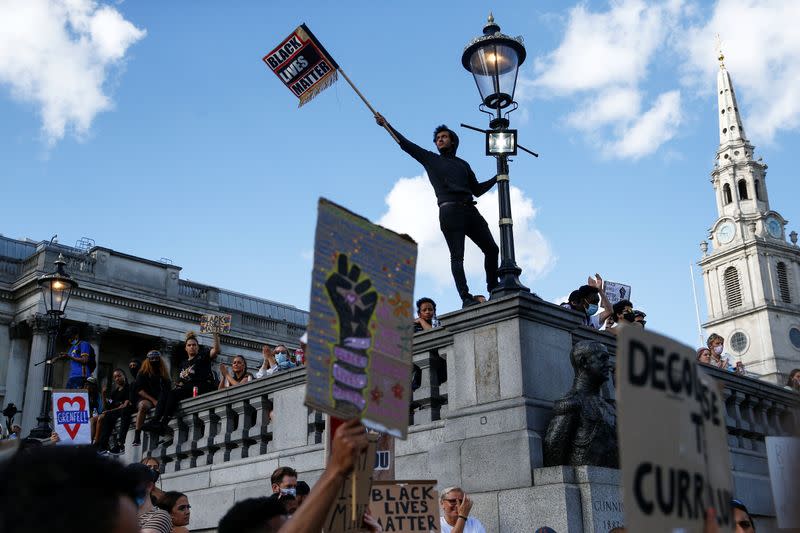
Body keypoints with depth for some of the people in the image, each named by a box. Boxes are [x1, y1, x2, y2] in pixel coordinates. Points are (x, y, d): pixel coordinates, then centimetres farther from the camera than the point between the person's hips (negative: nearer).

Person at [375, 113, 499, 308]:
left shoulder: (463, 164, 26)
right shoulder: (430, 159, 17)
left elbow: (477, 189, 28)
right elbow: (405, 144, 14)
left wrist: (497, 178, 19)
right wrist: (386, 125, 10)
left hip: (469, 210, 5)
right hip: (449, 210, -5)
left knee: (491, 249, 1)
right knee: (457, 257, -11)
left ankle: (493, 288, 12)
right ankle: (466, 298, -18)